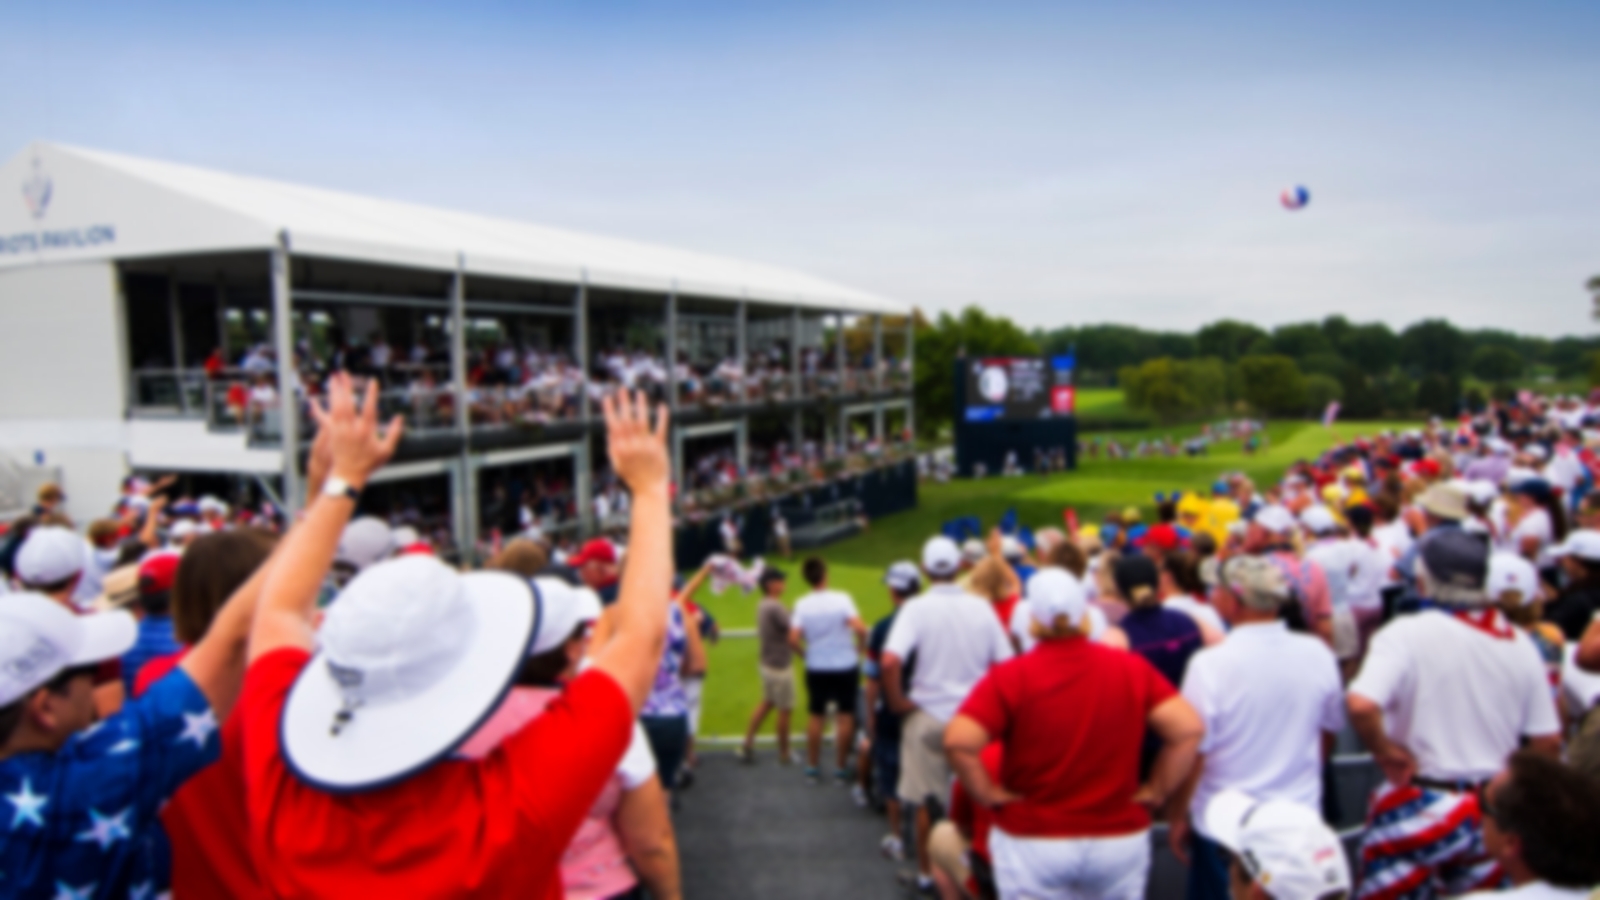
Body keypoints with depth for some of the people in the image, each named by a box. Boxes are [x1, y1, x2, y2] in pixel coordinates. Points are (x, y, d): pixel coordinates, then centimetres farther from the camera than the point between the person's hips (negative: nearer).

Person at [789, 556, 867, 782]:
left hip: (816, 669, 2)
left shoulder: (802, 605, -7)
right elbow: (860, 629, -22)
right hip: (846, 667, -2)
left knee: (815, 717, 14)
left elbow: (793, 639, -14)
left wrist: (806, 652, 4)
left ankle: (813, 767, 22)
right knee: (845, 716, 10)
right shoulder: (841, 599, -13)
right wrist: (860, 648, -3)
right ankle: (842, 768, 16)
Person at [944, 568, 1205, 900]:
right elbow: (1189, 728, -10)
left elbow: (959, 741, -24)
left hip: (1032, 842, -2)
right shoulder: (1132, 668, -6)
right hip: (1121, 837, 3)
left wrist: (989, 794, -9)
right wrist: (1156, 791, -1)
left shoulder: (1010, 677, -14)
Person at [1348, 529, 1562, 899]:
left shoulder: (1406, 634, -16)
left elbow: (1361, 705, -31)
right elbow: (1548, 741, 4)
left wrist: (1386, 753, -15)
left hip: (1419, 807, -5)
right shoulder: (1519, 643, 1)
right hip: (1495, 813, 6)